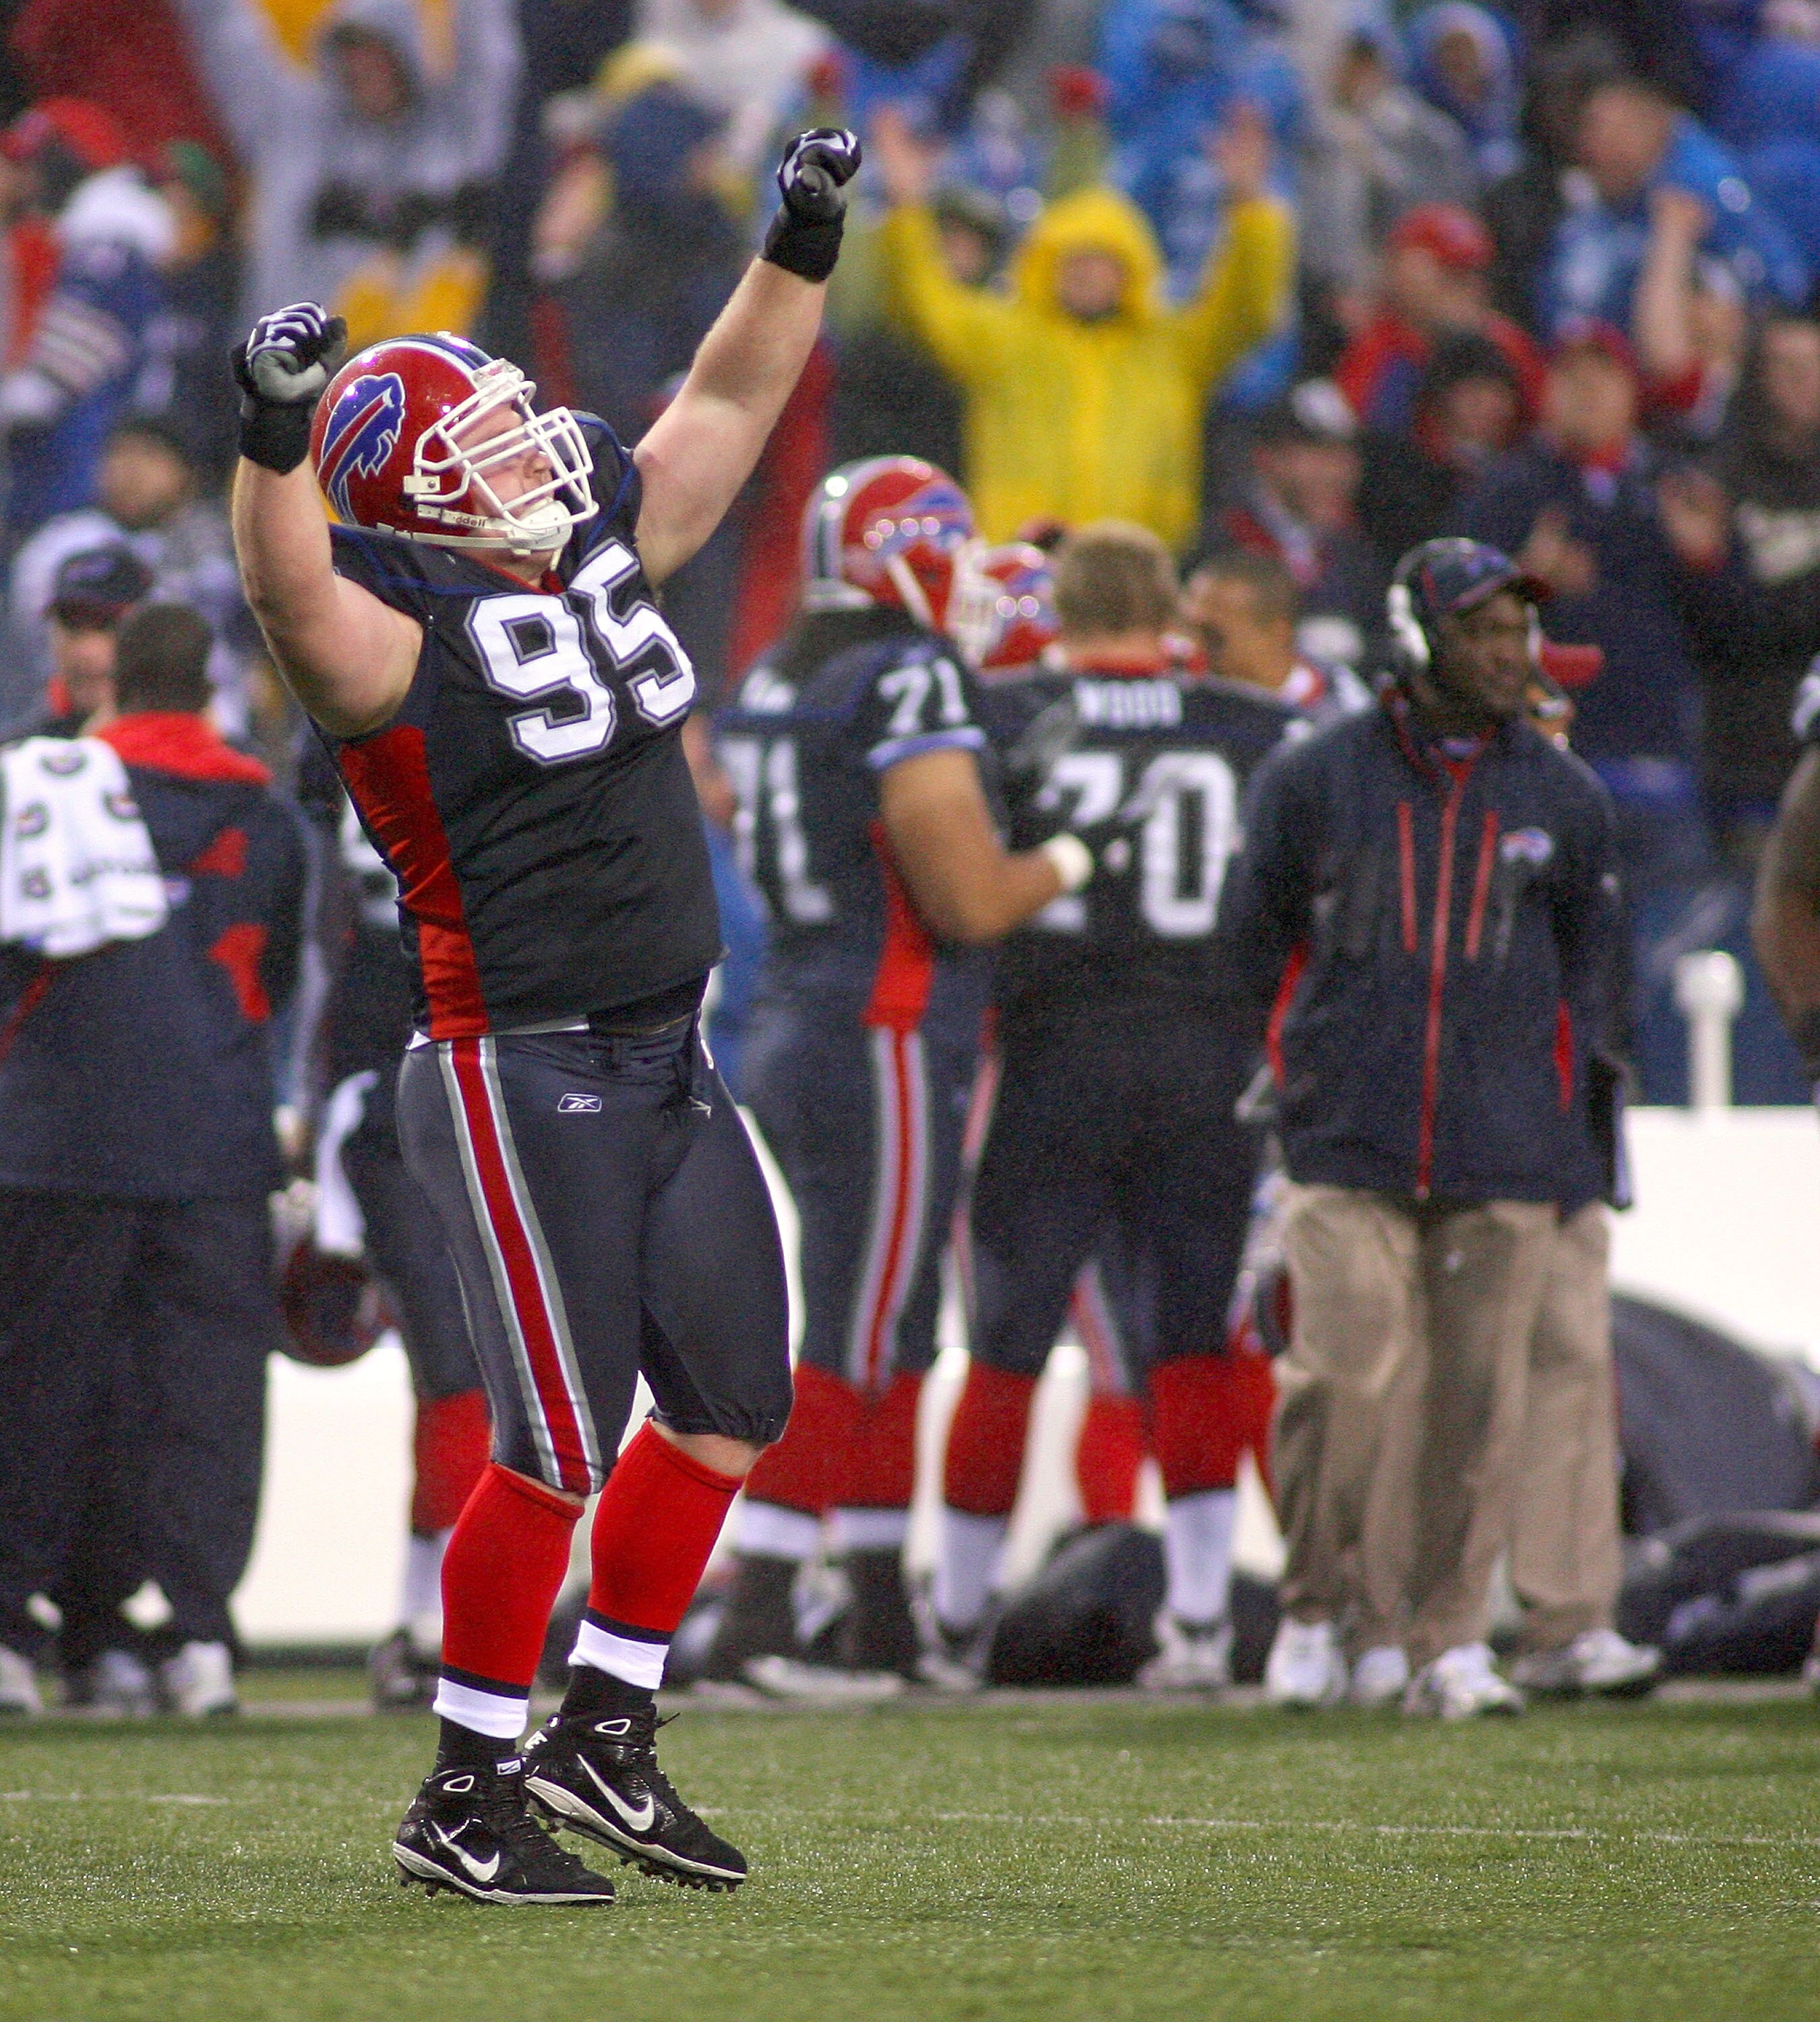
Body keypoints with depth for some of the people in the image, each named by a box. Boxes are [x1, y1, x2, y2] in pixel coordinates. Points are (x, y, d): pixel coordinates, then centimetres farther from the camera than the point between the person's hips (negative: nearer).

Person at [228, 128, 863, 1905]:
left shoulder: (603, 551, 9)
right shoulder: (404, 635, -14)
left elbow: (726, 406, 20)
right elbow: (292, 590, -36)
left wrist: (801, 246, 16)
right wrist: (276, 434, -52)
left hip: (666, 1066, 8)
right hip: (519, 1074, -8)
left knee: (734, 1401, 9)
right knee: (559, 1449, -8)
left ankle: (601, 1734, 21)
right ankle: (465, 1797, 3)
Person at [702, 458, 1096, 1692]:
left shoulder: (777, 686, 12)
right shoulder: (913, 685, -15)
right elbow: (970, 903, -19)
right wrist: (1063, 863, 1)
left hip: (794, 1030, 9)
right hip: (887, 1048, -9)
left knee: (894, 1336, 15)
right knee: (848, 1349, -5)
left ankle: (888, 1621, 19)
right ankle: (753, 1622, -7)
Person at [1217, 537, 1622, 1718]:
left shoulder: (1562, 797, 9)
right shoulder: (1315, 780, 3)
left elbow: (1586, 960, 20)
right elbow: (1255, 942, 14)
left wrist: (1555, 1104, 12)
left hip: (1504, 1157, 2)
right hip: (1348, 1147, -2)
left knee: (1480, 1397, -1)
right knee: (1343, 1374, -13)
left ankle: (1454, 1641, 8)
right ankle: (1313, 1612, 4)